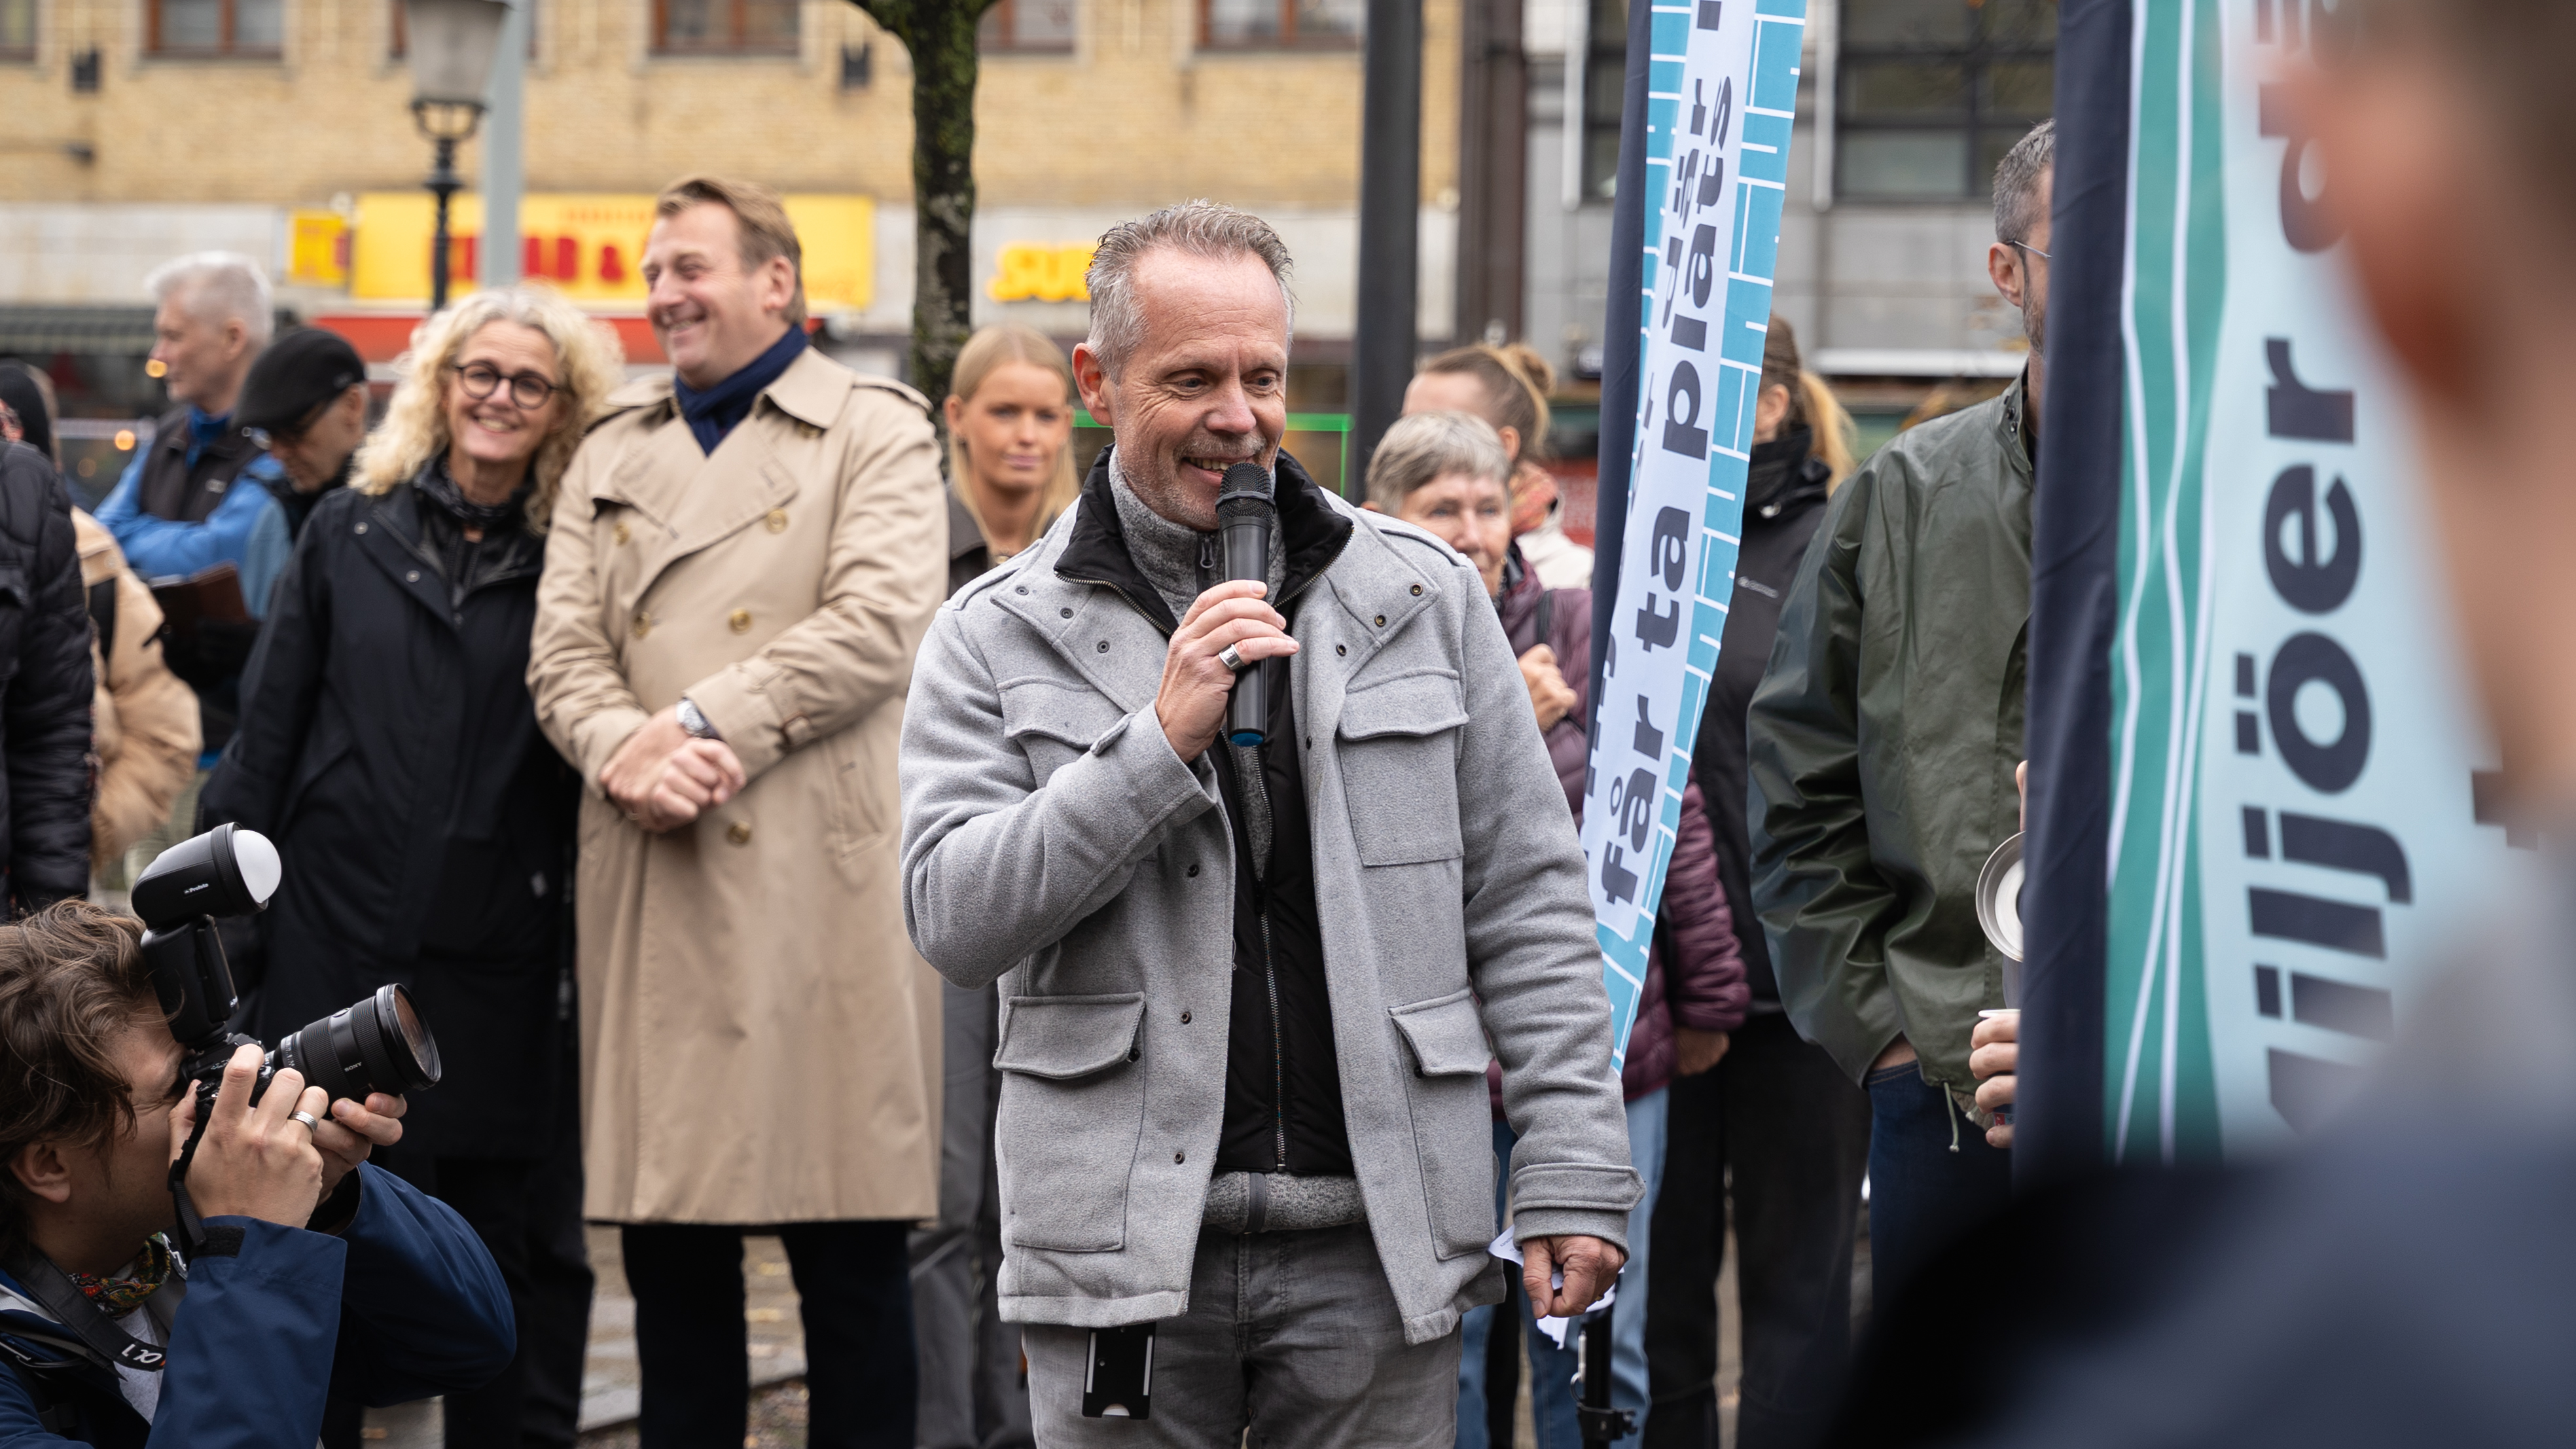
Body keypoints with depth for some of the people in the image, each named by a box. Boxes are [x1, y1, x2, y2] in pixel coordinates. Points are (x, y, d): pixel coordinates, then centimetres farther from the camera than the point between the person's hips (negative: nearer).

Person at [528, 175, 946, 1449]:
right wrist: (626, 754, -11)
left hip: (820, 878, -4)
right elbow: (563, 646, 10)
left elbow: (877, 622, -9)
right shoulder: (612, 451, 20)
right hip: (652, 888, 4)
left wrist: (702, 726, -13)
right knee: (669, 1238, 6)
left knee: (849, 1248, -3)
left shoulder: (876, 431, 5)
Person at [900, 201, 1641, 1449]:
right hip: (1124, 1250, -1)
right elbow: (953, 921, -7)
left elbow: (1527, 907, 7)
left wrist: (1573, 1174, 0)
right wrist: (1160, 737, -15)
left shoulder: (1424, 598, 8)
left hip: (1376, 1245, 1)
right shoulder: (997, 640, 4)